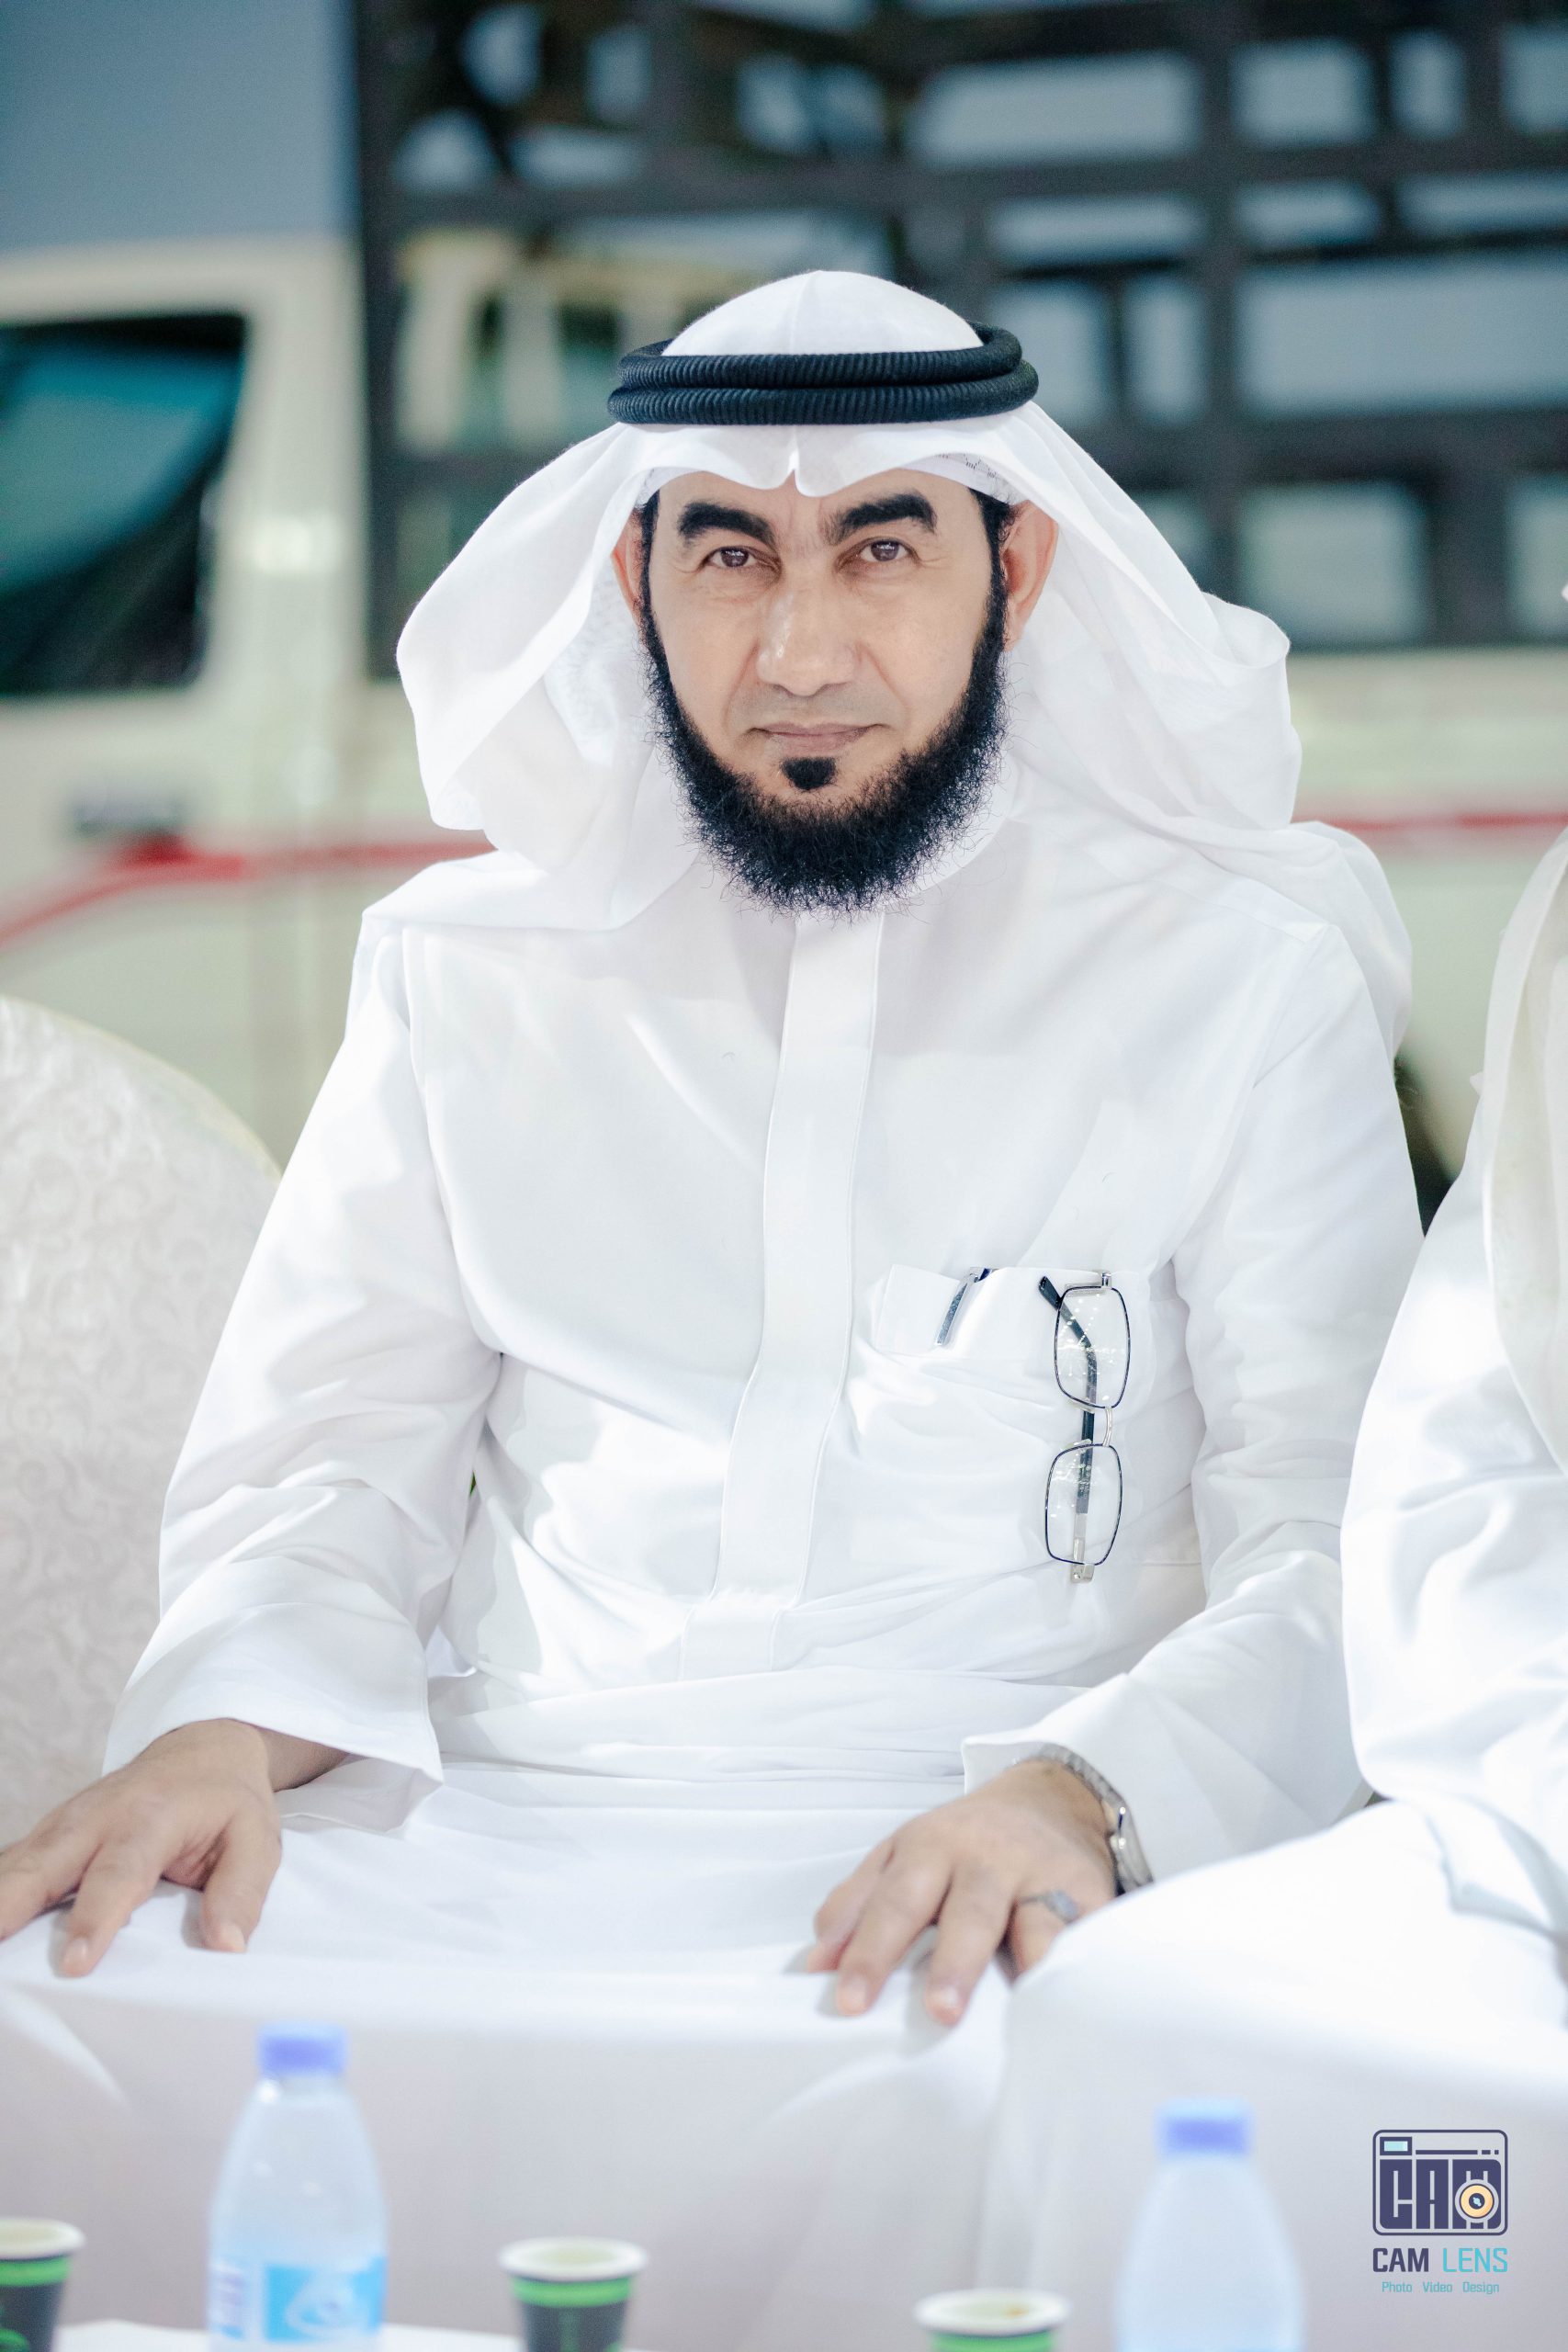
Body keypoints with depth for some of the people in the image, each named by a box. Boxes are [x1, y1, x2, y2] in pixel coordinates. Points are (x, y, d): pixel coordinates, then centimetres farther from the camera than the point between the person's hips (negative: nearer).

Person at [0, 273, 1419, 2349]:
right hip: (491, 1845, 3)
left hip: (987, 1877, -3)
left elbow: (1346, 1559, 0)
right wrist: (229, 1725, -10)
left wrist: (1078, 1795, -21)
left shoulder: (1236, 978, 9)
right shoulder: (472, 972, 18)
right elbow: (328, 1465, 14)